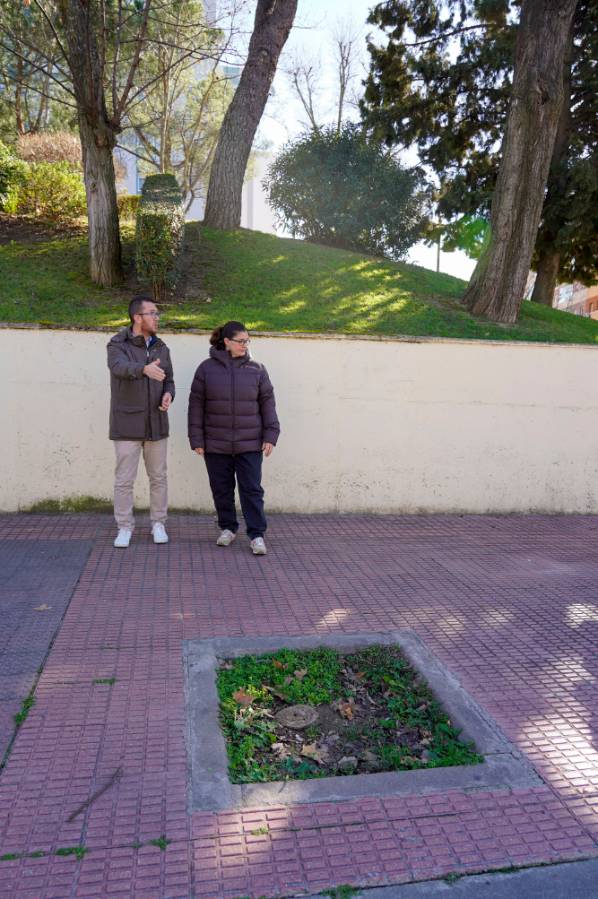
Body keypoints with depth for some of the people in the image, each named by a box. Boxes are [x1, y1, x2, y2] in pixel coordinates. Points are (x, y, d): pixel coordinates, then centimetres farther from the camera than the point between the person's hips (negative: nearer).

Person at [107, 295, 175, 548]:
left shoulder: (161, 348, 8)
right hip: (127, 425, -4)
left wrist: (168, 395, -11)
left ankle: (158, 524, 24)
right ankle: (125, 527, 14)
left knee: (158, 477, 10)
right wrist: (145, 368, -50)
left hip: (156, 423, 4)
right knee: (124, 480, 1)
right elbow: (119, 367, -29)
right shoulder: (117, 345, -7)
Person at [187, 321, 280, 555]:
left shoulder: (256, 370, 3)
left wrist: (270, 435, -2)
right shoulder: (206, 368, 0)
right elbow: (196, 405, 1)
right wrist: (196, 439, -3)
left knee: (252, 489, -1)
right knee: (222, 489, 10)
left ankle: (257, 535, 5)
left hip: (249, 444, 0)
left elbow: (267, 403, 4)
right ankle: (228, 528, 27)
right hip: (216, 444, 1)